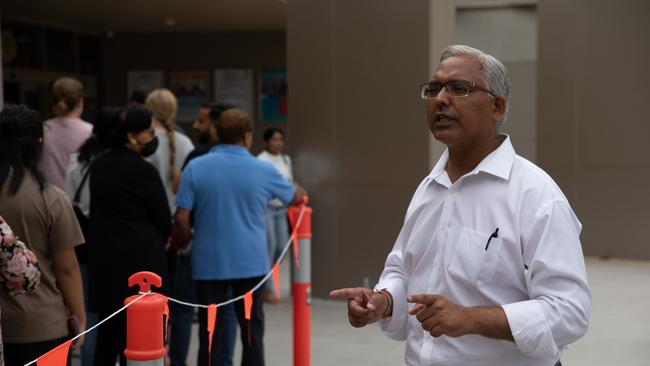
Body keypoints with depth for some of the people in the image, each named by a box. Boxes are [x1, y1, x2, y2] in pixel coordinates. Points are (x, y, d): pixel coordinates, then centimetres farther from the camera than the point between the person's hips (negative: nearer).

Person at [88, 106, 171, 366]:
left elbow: (97, 210, 13)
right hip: (140, 259, -7)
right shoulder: (143, 171, -14)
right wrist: (154, 244, 12)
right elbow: (164, 220, -7)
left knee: (108, 329, 15)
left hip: (103, 257, 7)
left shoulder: (99, 166, 8)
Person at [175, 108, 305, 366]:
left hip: (209, 262, 0)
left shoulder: (195, 168, -6)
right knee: (251, 329, 9)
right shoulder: (263, 170, -3)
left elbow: (182, 217, -7)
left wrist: (189, 241, 13)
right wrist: (301, 193, 40)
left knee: (210, 330, 7)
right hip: (250, 262, 0)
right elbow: (293, 195, 16)